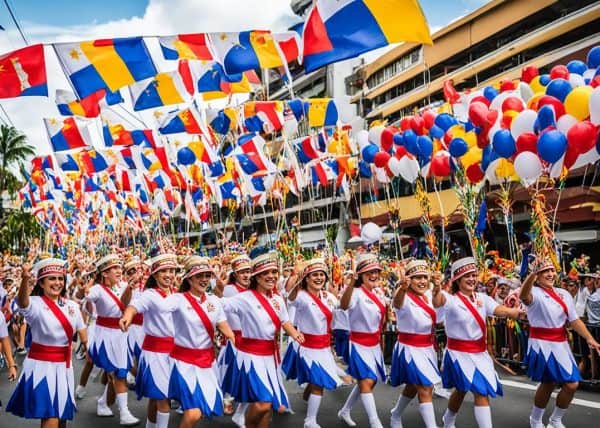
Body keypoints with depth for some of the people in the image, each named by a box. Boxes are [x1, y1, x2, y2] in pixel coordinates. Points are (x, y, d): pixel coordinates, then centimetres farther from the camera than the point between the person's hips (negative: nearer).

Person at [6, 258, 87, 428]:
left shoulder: (72, 306, 5)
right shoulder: (35, 304, -12)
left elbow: (83, 334, 13)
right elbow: (22, 301, -37)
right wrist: (25, 279, -56)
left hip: (63, 366, 6)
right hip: (41, 365, -5)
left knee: (62, 414, 15)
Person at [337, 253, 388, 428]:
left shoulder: (377, 295, 6)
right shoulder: (356, 293, -20)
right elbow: (344, 305, -45)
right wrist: (351, 283, -59)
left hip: (374, 344, 9)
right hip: (360, 344, -8)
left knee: (367, 381, 16)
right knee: (366, 381, -13)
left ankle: (345, 411, 32)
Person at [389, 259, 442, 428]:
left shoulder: (428, 295, -1)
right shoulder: (405, 298, -22)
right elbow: (397, 302, -47)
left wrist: (438, 286, 2)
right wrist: (402, 287, -70)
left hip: (427, 349, 8)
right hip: (410, 349, -8)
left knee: (413, 387, 21)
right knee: (425, 389, -12)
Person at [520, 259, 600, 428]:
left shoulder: (564, 294, 9)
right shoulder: (534, 293, -12)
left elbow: (574, 319, 8)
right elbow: (523, 295, -37)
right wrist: (533, 273, -55)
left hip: (560, 344, 6)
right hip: (542, 344, -6)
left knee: (572, 384, 3)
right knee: (548, 383, 2)